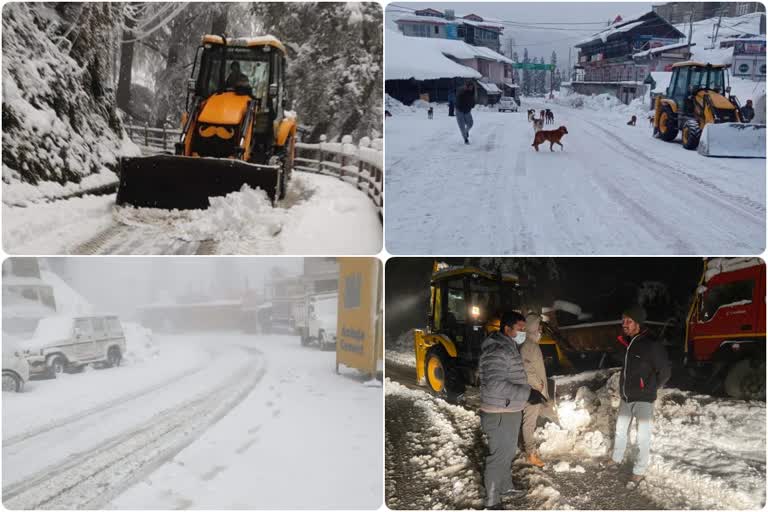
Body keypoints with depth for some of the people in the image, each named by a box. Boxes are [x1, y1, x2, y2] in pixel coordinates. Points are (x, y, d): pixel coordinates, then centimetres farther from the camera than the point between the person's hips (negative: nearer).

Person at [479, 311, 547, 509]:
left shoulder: (508, 347, 11)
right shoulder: (496, 350, -24)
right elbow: (495, 385, -33)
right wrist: (527, 394, -32)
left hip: (510, 411, 10)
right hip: (499, 414, -10)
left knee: (508, 452, 23)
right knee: (499, 455, -1)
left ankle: (505, 487, 40)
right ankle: (492, 500, 10)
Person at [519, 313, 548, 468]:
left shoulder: (534, 344, 14)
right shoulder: (527, 345, -19)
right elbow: (526, 370, -24)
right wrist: (538, 384, -15)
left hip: (537, 391, 10)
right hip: (532, 391, -10)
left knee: (532, 421, 18)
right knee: (529, 422, -4)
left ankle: (528, 447, 29)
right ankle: (531, 453, -1)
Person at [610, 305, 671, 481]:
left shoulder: (651, 345, -19)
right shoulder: (626, 341, 3)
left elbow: (664, 372, -11)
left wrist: (649, 389, -2)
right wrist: (623, 387, 14)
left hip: (643, 399, -7)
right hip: (626, 397, 7)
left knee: (643, 437, -1)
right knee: (620, 430, 20)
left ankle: (639, 471, 10)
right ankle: (616, 459, 37)